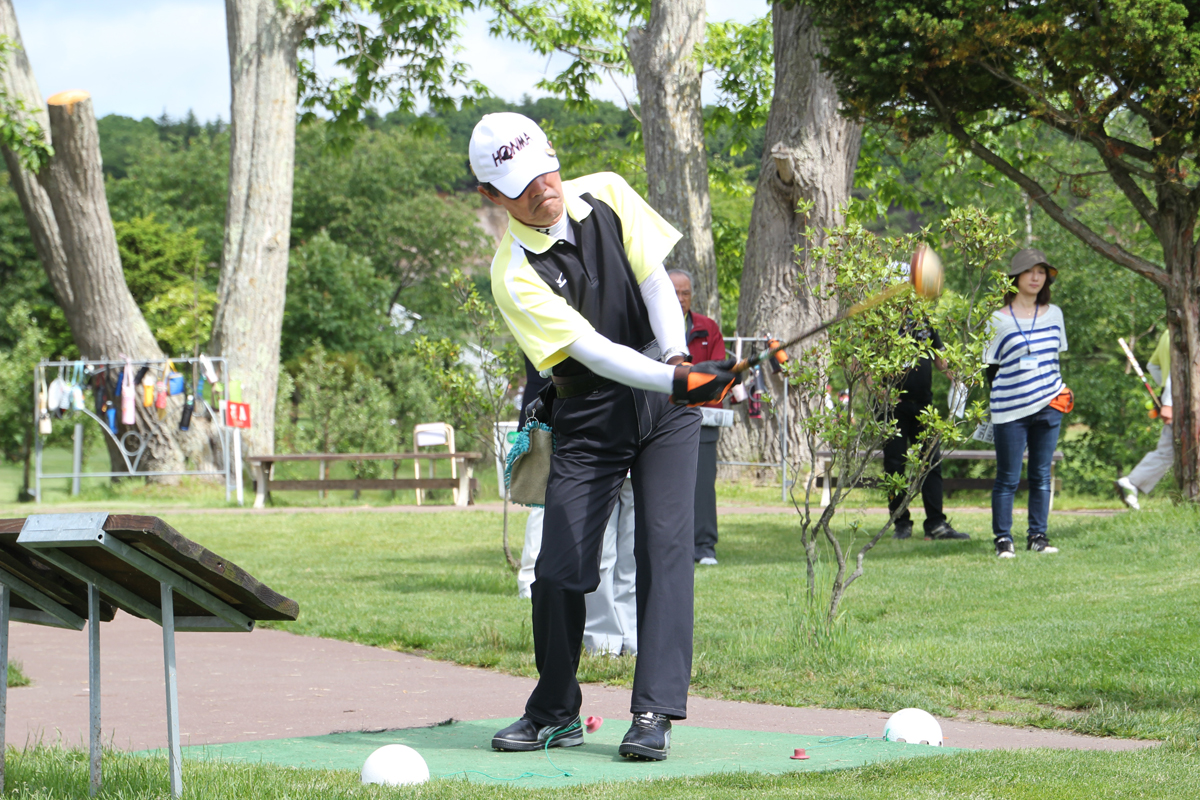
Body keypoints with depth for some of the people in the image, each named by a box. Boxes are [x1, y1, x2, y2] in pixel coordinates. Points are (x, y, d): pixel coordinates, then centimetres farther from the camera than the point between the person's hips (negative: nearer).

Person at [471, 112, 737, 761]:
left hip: (666, 401, 2)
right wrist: (671, 382, -38)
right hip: (588, 417, -2)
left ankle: (655, 713, -10)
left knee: (664, 546, -11)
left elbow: (654, 280, -6)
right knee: (559, 569, -5)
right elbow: (592, 350, -25)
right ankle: (555, 713, 16)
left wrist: (678, 360, -24)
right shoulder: (514, 275, -15)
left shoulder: (606, 193, -3)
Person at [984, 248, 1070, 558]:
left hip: (1048, 407, 4)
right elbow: (992, 368, 4)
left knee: (1041, 475, 6)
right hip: (1010, 410, -4)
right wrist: (1003, 397, -1)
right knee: (1008, 478, -2)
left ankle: (1037, 536, 14)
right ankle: (1002, 539, 6)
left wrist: (1056, 393, 13)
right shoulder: (999, 319, -1)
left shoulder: (1054, 314, 11)